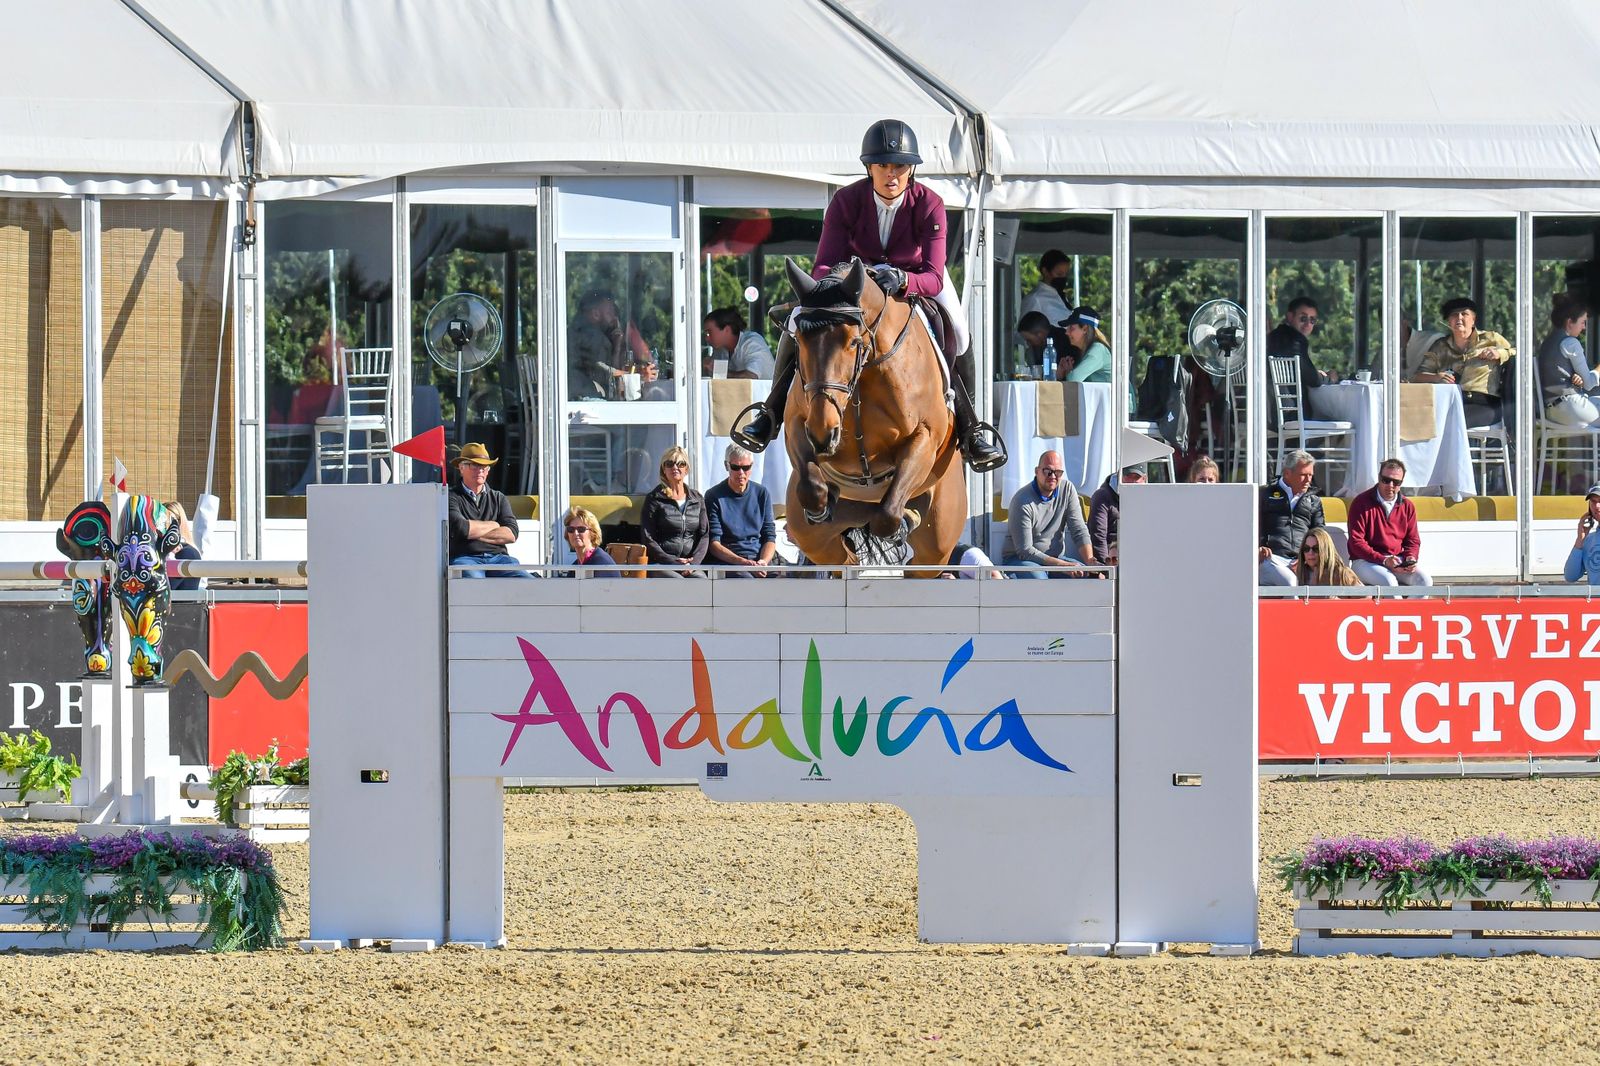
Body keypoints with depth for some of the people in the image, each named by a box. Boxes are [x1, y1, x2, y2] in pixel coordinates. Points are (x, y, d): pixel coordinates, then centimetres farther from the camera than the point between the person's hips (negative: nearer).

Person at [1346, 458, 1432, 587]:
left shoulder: (1407, 506, 9)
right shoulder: (1361, 503, -5)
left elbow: (1413, 540, 15)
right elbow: (1356, 542, -10)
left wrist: (1410, 558, -9)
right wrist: (1384, 560, -20)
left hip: (1398, 561, 5)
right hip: (1365, 561, -5)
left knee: (1424, 580, -20)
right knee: (1389, 581, -34)